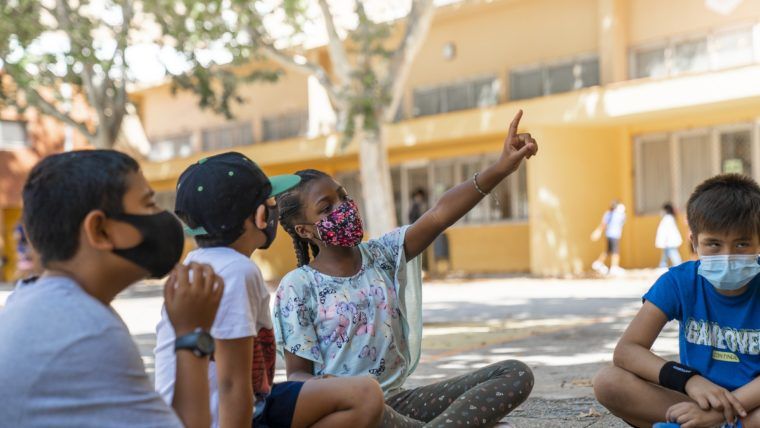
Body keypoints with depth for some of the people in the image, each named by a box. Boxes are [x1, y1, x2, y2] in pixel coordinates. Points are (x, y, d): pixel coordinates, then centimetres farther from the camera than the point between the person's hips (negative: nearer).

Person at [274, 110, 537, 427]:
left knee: (516, 374, -10)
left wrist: (500, 168, -22)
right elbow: (297, 374, -4)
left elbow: (439, 216, -8)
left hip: (395, 401, 6)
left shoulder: (380, 255, 7)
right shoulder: (297, 288, -4)